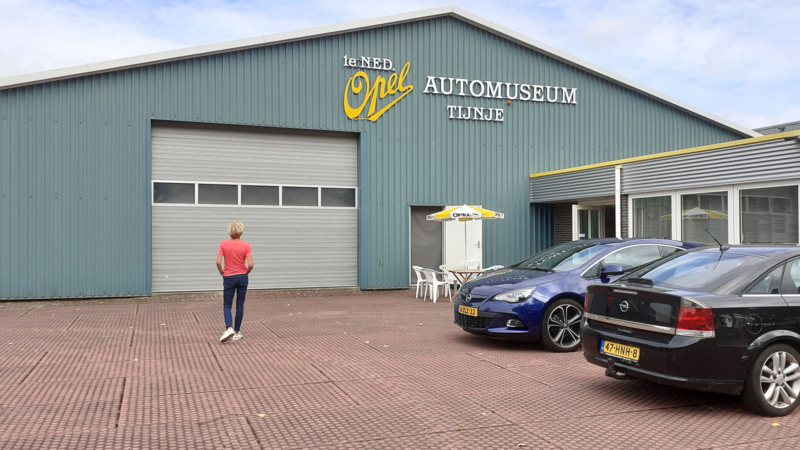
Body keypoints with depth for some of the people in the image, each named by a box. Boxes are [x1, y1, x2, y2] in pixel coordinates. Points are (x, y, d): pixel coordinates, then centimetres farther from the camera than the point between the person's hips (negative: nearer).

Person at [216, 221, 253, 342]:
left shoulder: (223, 243, -7)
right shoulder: (246, 245, -8)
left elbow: (218, 262, -13)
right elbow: (250, 264, -14)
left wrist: (222, 272, 4)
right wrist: (247, 272, 7)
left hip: (228, 278, 0)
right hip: (242, 277, 1)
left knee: (227, 305, 9)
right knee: (240, 305, 11)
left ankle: (229, 328, -14)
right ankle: (237, 332, 14)